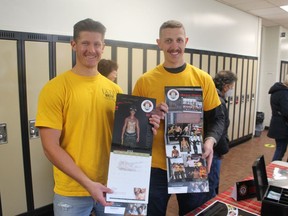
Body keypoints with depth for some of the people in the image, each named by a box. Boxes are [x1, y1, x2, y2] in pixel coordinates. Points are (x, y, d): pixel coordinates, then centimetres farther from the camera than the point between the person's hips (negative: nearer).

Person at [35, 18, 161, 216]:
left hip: (112, 185, 4)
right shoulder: (55, 88, -10)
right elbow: (51, 146, -13)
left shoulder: (115, 89, 1)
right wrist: (87, 183, -18)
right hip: (72, 191, -3)